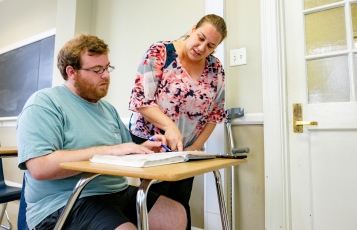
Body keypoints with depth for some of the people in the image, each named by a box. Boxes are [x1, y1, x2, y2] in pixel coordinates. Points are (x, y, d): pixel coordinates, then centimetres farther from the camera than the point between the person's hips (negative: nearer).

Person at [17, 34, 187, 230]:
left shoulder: (108, 108, 14)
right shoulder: (44, 103, -10)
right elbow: (40, 167, -22)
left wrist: (143, 148, -4)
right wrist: (108, 150, -23)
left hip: (119, 193, 7)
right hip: (65, 203, -6)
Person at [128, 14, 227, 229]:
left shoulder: (216, 69, 1)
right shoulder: (160, 52, -11)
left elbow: (215, 114, 5)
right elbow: (140, 99, -17)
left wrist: (195, 147, -2)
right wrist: (169, 126, -29)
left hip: (186, 148, 4)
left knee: (181, 205, 9)